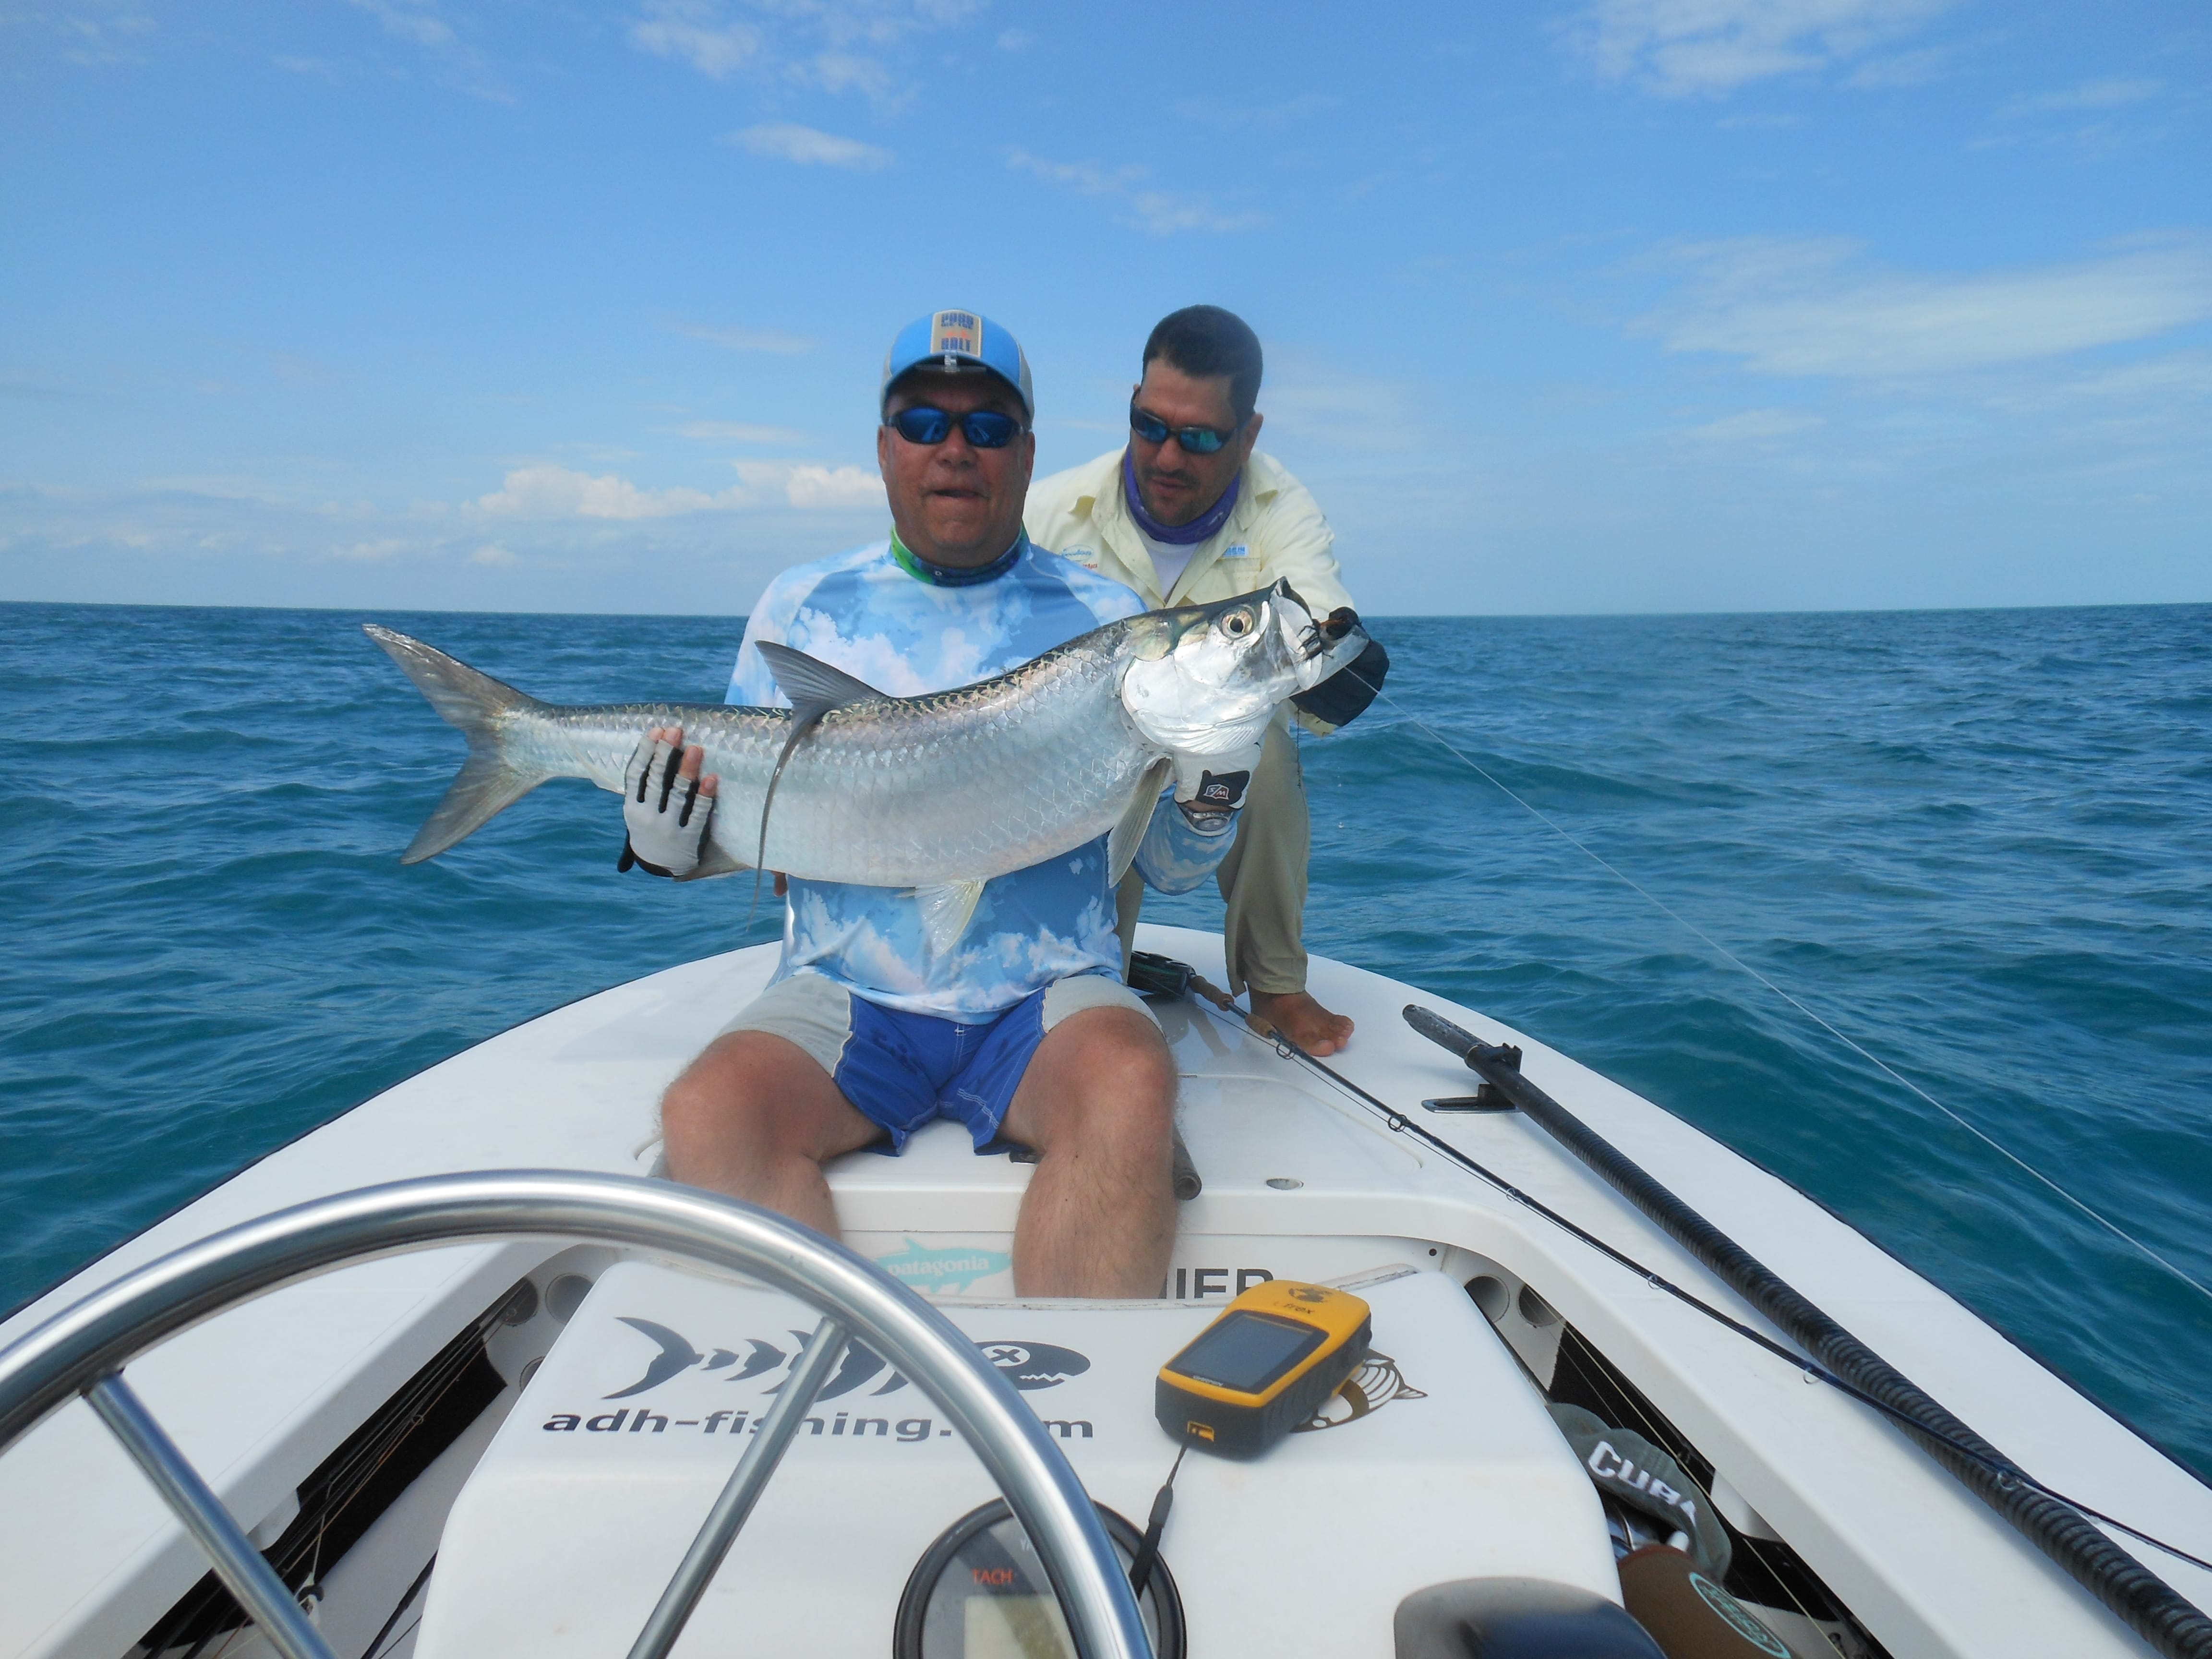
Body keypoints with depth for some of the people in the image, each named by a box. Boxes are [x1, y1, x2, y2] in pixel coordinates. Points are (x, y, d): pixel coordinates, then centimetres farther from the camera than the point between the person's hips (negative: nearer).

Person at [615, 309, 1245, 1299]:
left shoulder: (1104, 620, 7)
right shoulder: (803, 607, 11)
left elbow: (1172, 866, 6)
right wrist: (668, 847, -6)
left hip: (1046, 996, -1)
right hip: (844, 993, 2)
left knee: (1129, 1084, -31)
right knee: (707, 1112, -26)